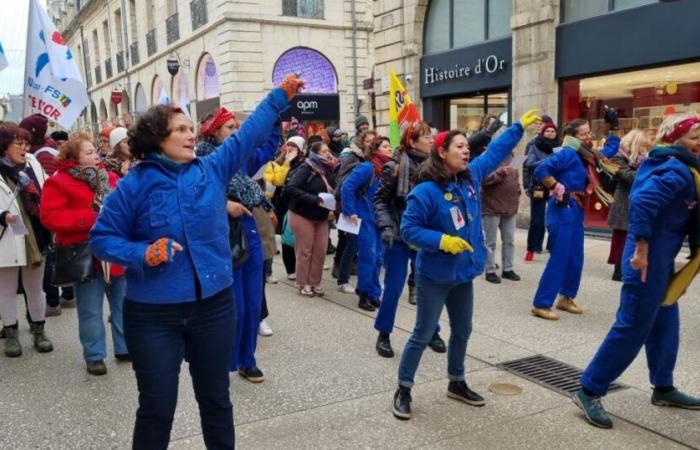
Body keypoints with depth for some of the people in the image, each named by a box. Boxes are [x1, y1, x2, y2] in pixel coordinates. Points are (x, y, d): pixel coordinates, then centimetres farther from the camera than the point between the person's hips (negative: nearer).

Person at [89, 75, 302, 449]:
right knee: (157, 406, 10)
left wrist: (281, 96, 7)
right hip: (153, 314, -3)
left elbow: (250, 132, 9)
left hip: (214, 306, 3)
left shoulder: (213, 169, 3)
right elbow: (101, 239, -3)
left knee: (216, 399, 18)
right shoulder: (133, 184, -6)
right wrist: (142, 254, -19)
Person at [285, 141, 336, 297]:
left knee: (320, 252, 6)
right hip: (302, 215, -6)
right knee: (305, 251, 1)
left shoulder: (327, 170, 5)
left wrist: (331, 208, -8)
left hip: (321, 217, 6)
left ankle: (315, 283, 19)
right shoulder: (306, 168, -16)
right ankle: (303, 284, 13)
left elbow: (332, 192, 12)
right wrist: (314, 200, -29)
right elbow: (290, 188, -26)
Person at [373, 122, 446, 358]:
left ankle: (432, 332, 27)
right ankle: (383, 334, 19)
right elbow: (380, 200, -5)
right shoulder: (395, 167, -10)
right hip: (399, 237, -3)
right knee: (393, 288, 2)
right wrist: (386, 227, -16)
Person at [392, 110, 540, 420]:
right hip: (435, 276, -7)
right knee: (423, 335, 2)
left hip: (463, 272, 7)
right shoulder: (426, 192, -21)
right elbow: (409, 230, -19)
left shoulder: (471, 177, 0)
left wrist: (520, 127, 16)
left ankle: (456, 383, 37)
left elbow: (495, 152, 15)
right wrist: (442, 241, -28)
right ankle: (403, 390, 17)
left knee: (462, 331, 18)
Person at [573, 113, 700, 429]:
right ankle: (589, 391, 2)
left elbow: (642, 198, 19)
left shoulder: (666, 164, 14)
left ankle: (663, 388, 32)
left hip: (661, 257, 10)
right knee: (632, 328, -5)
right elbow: (643, 201, -30)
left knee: (665, 324, 18)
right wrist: (642, 250, -26)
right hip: (651, 258, -10)